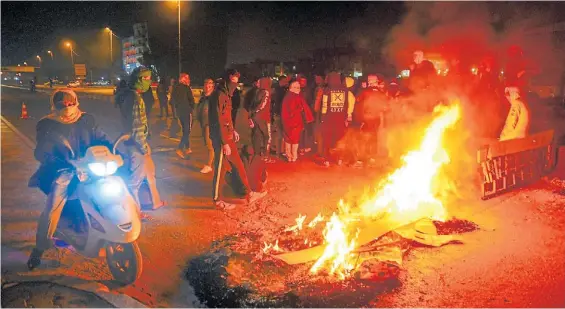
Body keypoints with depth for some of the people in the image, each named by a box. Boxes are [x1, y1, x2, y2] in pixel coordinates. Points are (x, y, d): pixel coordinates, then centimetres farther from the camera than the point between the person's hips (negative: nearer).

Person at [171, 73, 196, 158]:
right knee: (187, 130, -4)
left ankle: (187, 148, 24)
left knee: (185, 130, 17)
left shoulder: (175, 88, 6)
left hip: (179, 111, 7)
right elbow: (191, 100, -11)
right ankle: (180, 148, -15)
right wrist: (192, 108, 6)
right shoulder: (187, 88, -13)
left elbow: (172, 100, 12)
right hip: (187, 111, -7)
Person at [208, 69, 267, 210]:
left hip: (228, 137, 10)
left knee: (238, 165, 14)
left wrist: (233, 131, 15)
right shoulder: (219, 95, -19)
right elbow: (219, 122, -23)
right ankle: (218, 200, 15)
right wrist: (225, 143, -23)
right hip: (221, 139, -10)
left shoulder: (226, 94, 12)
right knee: (221, 169, 1)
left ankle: (248, 193, 23)